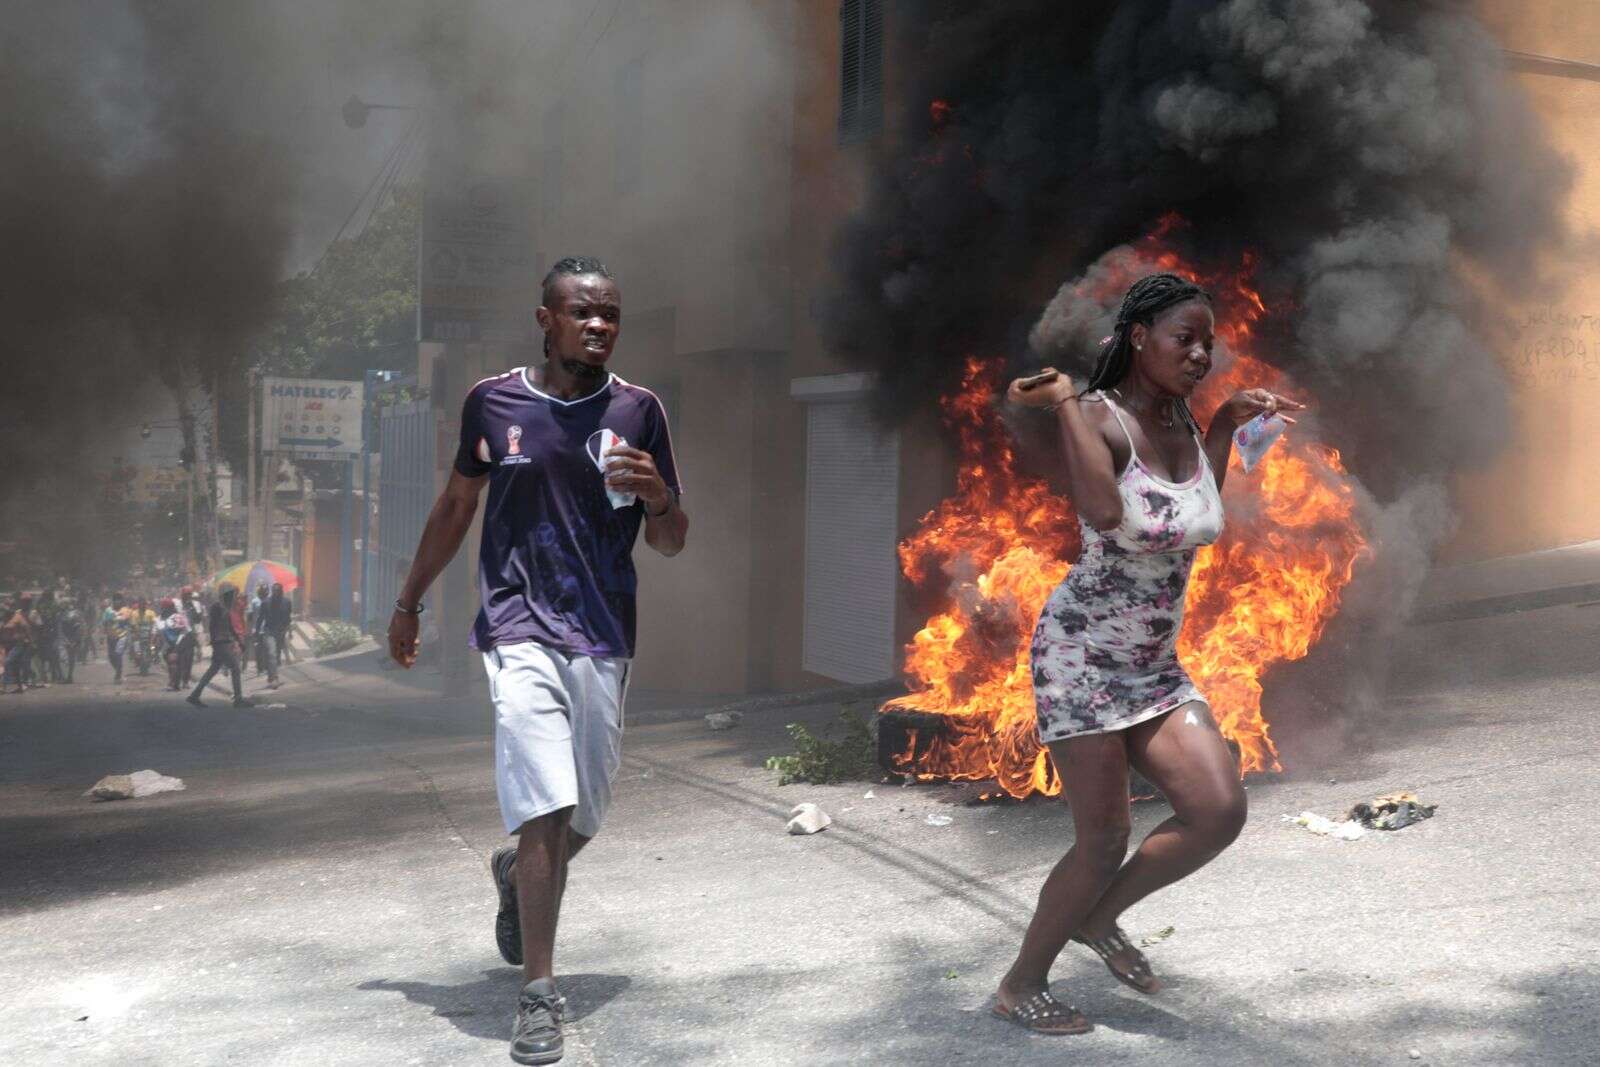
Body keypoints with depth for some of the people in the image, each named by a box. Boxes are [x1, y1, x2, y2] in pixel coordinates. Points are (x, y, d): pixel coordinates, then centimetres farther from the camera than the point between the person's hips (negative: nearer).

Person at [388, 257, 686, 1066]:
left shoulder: (638, 412, 2)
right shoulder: (493, 403, 1)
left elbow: (670, 544, 6)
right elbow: (456, 505, 16)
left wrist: (659, 498, -16)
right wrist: (409, 600, 20)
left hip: (603, 639, 2)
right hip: (519, 629, -2)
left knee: (583, 817, 10)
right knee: (543, 805, -14)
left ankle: (517, 875, 44)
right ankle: (538, 996, -5)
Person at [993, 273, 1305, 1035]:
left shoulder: (1179, 418, 6)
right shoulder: (1098, 416, -16)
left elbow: (1200, 510, 24)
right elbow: (1104, 512, -36)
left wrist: (1229, 421, 19)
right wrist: (1064, 404, -29)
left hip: (1154, 667, 7)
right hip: (1082, 656, -7)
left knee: (1220, 812, -7)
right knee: (1103, 843, -2)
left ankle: (1097, 918, 18)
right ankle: (1019, 987, 20)